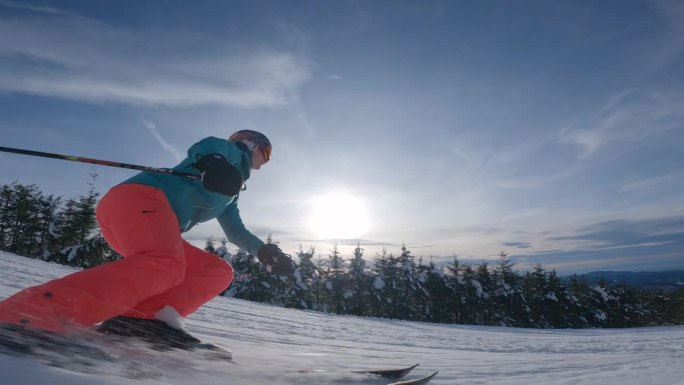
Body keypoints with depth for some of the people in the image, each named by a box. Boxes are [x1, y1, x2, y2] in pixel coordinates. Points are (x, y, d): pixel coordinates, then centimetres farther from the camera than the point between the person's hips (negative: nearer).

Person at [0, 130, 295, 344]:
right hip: (140, 197, -9)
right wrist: (213, 162, -30)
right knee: (165, 266, -37)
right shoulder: (233, 150, 13)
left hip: (152, 232, 9)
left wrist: (265, 252, 28)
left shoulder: (231, 193, 36)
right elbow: (201, 148, -8)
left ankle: (143, 316, -19)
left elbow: (236, 233, 39)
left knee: (218, 271, 4)